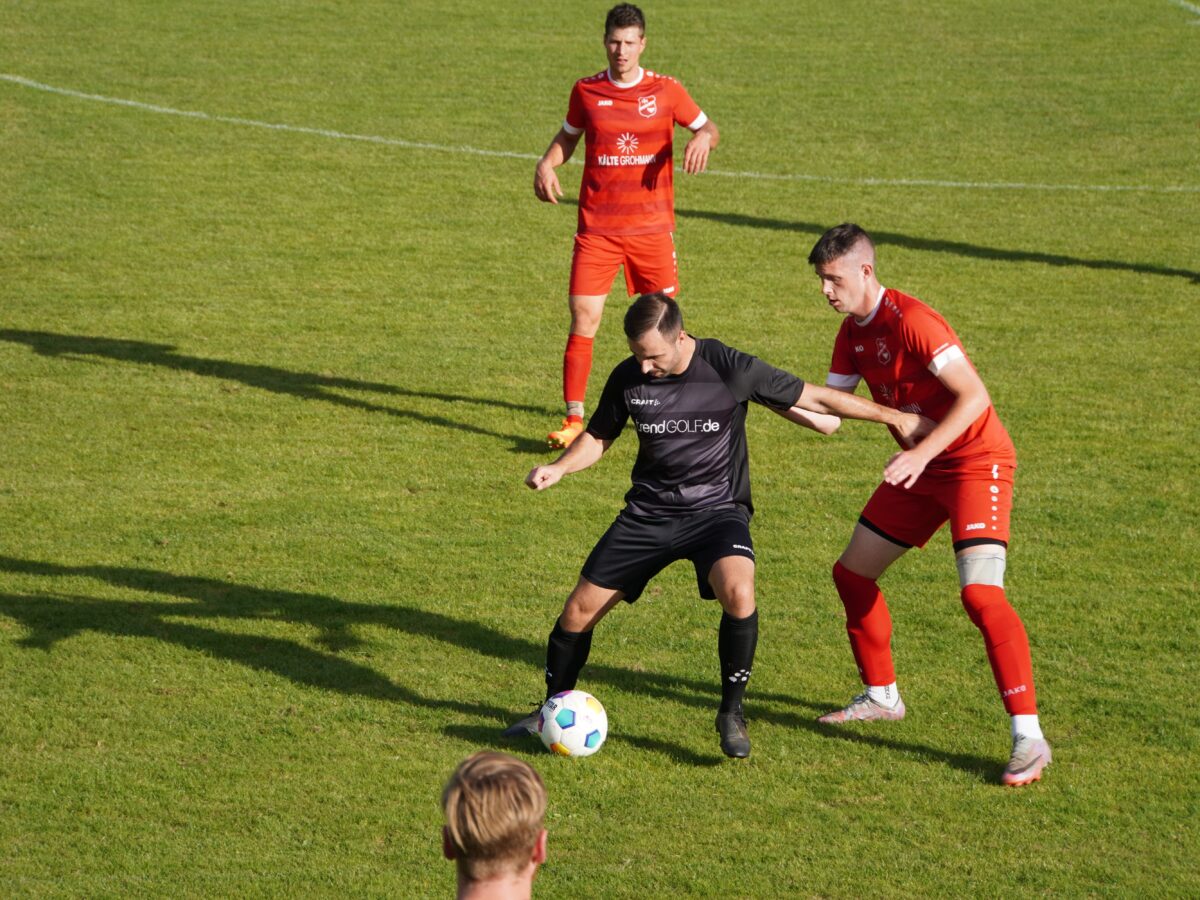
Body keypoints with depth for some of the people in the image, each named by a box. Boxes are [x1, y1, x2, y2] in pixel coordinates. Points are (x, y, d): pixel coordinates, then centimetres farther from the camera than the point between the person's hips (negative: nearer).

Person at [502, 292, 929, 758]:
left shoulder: (731, 369, -17)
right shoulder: (628, 377, -6)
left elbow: (813, 398, -9)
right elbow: (598, 437, 11)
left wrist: (895, 416, -5)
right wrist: (558, 467, -9)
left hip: (717, 510, -3)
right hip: (648, 512, 4)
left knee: (738, 594, -32)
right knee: (579, 609, 0)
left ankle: (731, 712, -11)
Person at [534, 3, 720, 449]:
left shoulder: (666, 91, 0)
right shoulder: (586, 91, 4)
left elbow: (708, 128, 10)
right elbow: (567, 136, 19)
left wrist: (702, 138, -14)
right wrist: (546, 165, -1)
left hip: (652, 228, 0)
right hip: (596, 228, 0)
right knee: (583, 321, -7)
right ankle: (574, 419, -4)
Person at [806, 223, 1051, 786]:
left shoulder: (910, 322, -22)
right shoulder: (853, 331, 6)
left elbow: (974, 396, -26)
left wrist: (921, 454, -32)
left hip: (975, 462, -10)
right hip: (920, 468, 10)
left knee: (980, 593, -24)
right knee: (852, 574, 13)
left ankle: (1029, 737, -23)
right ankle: (882, 696, 32)